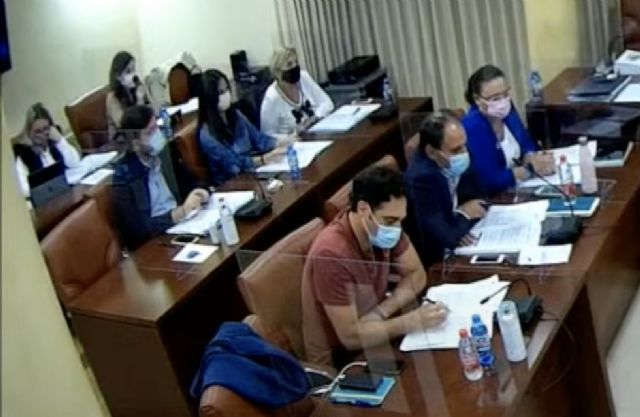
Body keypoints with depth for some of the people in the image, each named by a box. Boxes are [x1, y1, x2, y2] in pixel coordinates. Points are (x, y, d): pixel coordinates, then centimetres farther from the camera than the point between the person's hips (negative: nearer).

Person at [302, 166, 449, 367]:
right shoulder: (332, 254, -31)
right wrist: (414, 320, -26)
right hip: (341, 360, -6)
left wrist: (381, 312, -16)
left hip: (372, 340, 6)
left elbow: (416, 275, 0)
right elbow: (351, 337, -28)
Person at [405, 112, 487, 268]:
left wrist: (461, 225, -14)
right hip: (435, 261, -7)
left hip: (457, 246, 7)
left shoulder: (454, 166, -6)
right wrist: (464, 215, -12)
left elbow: (478, 200, 6)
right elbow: (444, 238, -31)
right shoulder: (422, 178, -28)